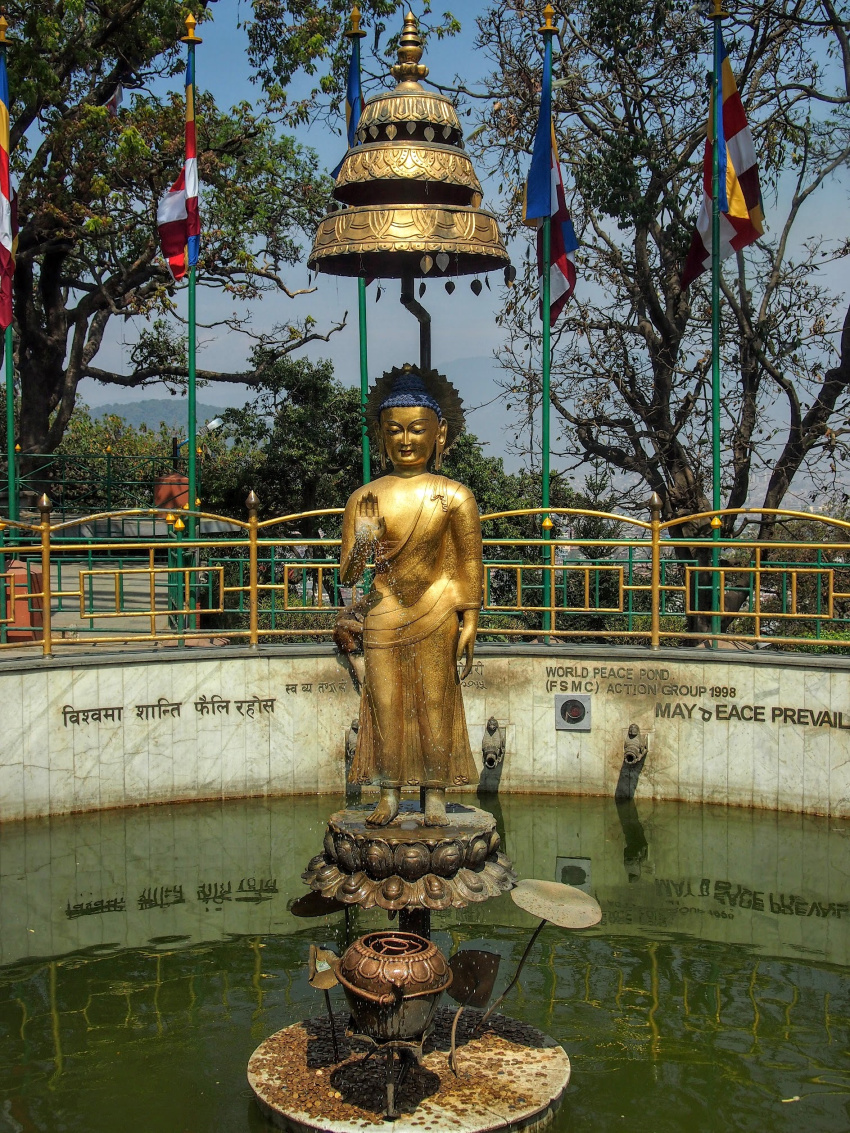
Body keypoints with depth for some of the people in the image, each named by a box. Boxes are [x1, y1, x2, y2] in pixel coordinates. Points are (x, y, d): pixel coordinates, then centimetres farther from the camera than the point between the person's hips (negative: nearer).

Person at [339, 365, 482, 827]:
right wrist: (362, 547, -13)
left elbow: (468, 563, 2)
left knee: (435, 703, 4)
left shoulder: (453, 497, 0)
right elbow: (348, 569, 7)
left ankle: (435, 797, 15)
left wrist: (469, 621, 0)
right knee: (384, 702, 4)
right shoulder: (365, 498, 4)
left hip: (435, 615, -1)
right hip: (383, 613, 2)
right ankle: (389, 795, 16)